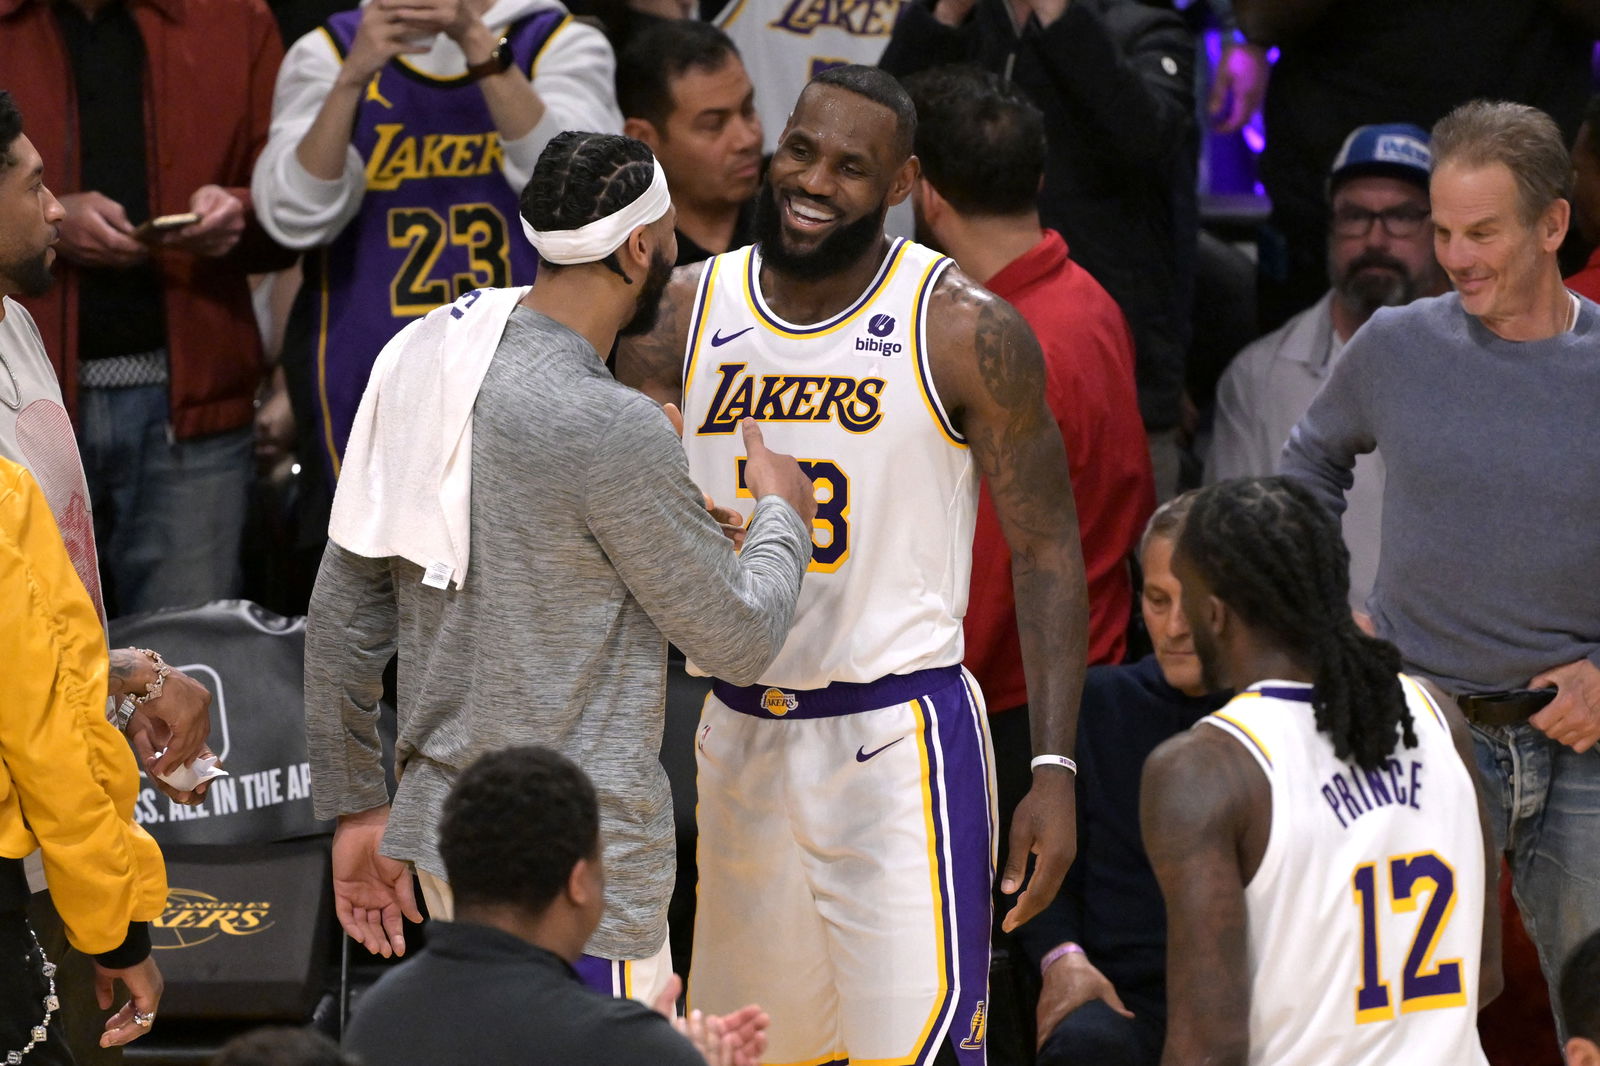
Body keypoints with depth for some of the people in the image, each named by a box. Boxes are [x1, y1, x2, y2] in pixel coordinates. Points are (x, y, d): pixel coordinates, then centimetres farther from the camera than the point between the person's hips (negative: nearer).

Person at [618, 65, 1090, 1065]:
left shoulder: (966, 330, -8)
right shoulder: (682, 313, 4)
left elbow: (1047, 552, -5)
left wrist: (1055, 770, -12)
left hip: (898, 736, -5)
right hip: (737, 737, 5)